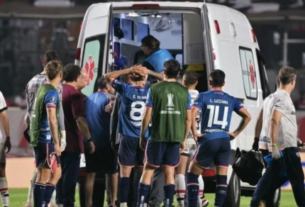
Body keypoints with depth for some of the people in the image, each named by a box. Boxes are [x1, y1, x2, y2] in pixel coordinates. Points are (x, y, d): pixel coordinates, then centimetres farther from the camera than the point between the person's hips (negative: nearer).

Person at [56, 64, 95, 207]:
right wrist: (89, 139, -16)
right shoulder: (75, 94, -15)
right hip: (72, 142, -8)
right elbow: (79, 119, -21)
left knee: (60, 174, 14)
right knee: (70, 174, -4)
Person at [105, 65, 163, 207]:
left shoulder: (125, 89, -4)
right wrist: (150, 72, 7)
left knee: (125, 173, 0)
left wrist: (128, 71, 1)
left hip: (128, 138, -1)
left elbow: (108, 76, 8)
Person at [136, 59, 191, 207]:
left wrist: (142, 136, 7)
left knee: (148, 169, 5)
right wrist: (184, 139, 16)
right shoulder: (184, 92, 2)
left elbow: (147, 116, -3)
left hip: (157, 136, -2)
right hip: (176, 137, 2)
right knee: (169, 171, 7)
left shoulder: (155, 89, -3)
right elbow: (188, 119, 5)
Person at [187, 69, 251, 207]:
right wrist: (236, 133, 12)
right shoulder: (231, 100, 11)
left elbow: (192, 114, -15)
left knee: (192, 174, 8)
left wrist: (195, 133, -6)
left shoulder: (204, 97, 0)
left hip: (208, 140, -3)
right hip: (224, 141, 3)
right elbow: (247, 116, 8)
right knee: (222, 178, 8)